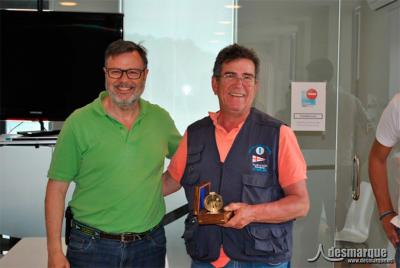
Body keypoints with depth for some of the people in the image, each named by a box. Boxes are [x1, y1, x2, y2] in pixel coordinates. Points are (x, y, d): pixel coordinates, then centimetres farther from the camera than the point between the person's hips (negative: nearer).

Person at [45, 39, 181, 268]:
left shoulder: (160, 118, 2)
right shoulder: (79, 122, -7)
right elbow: (57, 187, -5)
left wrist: (161, 184, 2)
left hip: (150, 245, 3)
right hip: (91, 247, -3)